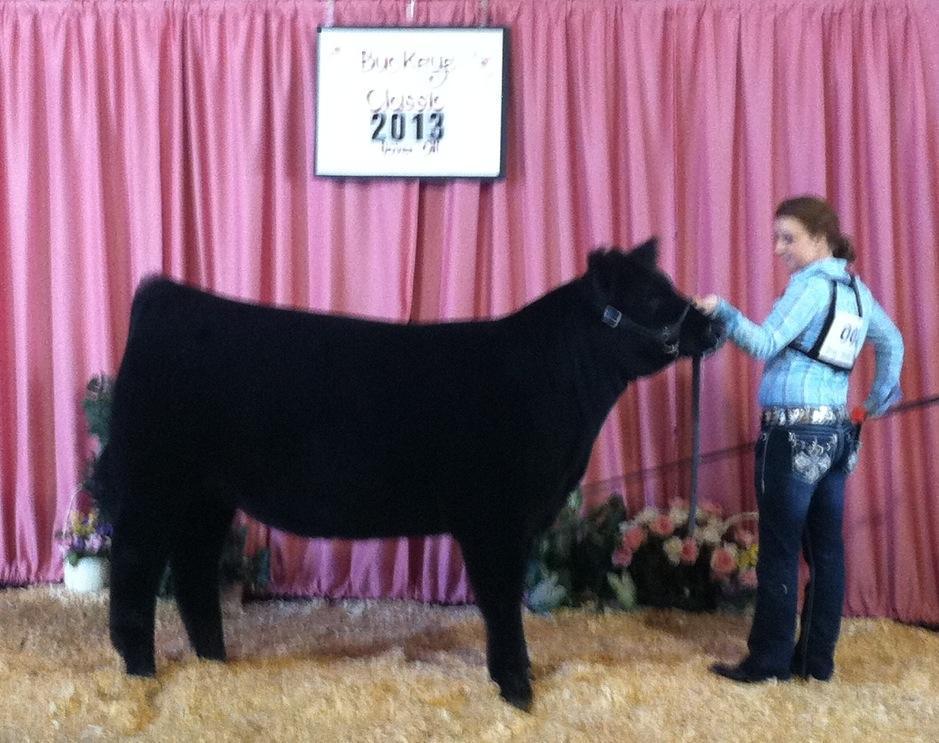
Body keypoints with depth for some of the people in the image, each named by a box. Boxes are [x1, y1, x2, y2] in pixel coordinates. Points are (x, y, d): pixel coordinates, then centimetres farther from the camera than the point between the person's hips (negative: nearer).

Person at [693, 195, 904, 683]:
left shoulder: (811, 285, -11)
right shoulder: (856, 289, 14)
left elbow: (767, 344, -21)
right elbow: (892, 342, 26)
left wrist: (723, 312, -32)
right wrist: (882, 396, 31)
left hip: (795, 434, -8)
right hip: (838, 433, 8)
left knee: (779, 550, -3)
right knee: (825, 547, 10)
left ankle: (769, 661, 2)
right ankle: (818, 659, 15)